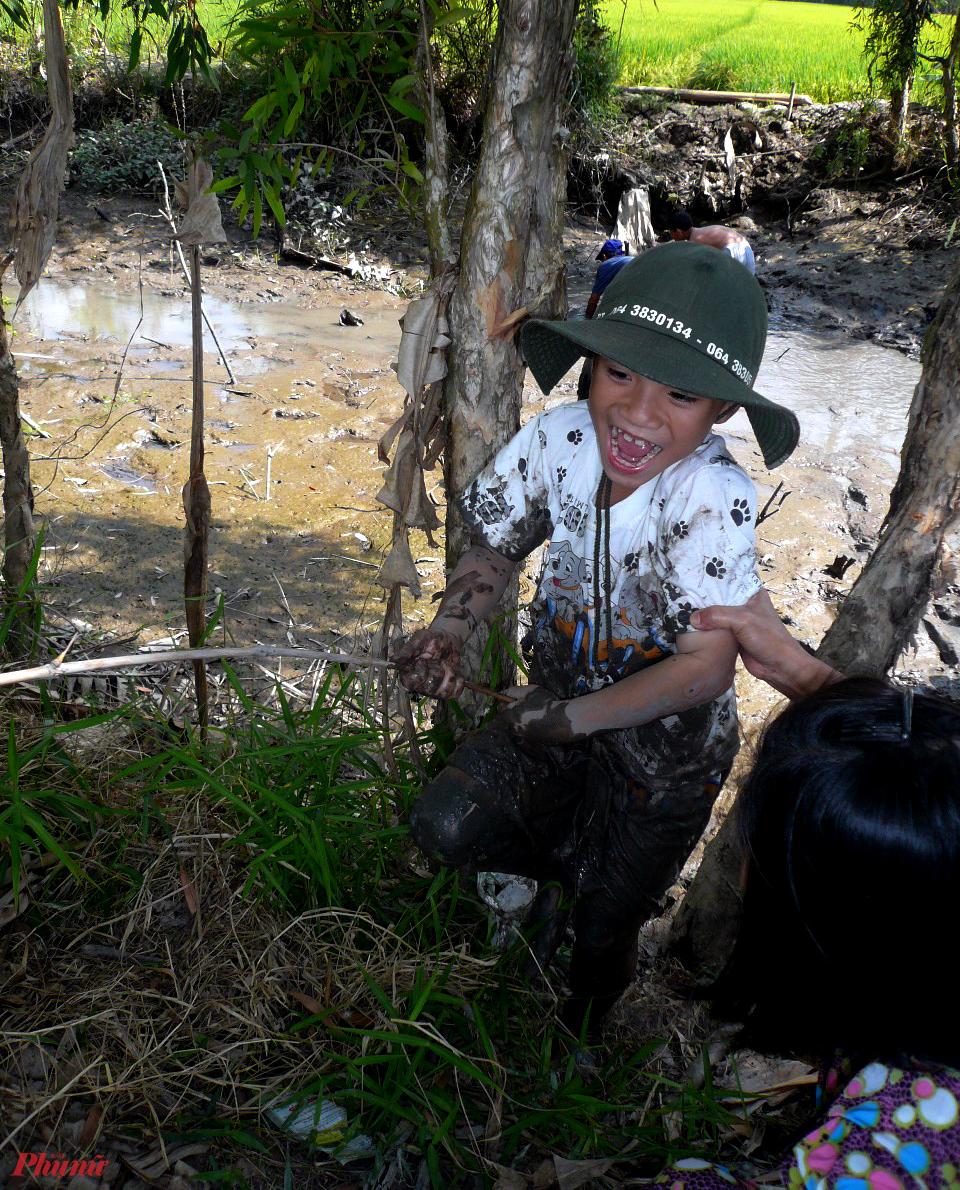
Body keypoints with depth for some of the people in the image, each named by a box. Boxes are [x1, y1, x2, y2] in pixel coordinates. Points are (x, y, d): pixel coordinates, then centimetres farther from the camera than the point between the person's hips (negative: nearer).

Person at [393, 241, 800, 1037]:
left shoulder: (712, 497, -32)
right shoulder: (562, 439, -20)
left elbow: (705, 669, -27)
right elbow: (494, 551, -4)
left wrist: (572, 718, -24)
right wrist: (450, 626, -22)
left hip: (667, 745, -3)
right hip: (562, 702, 3)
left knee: (603, 931, 13)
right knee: (445, 827, -16)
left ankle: (570, 1043, 50)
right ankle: (566, 865, 18)